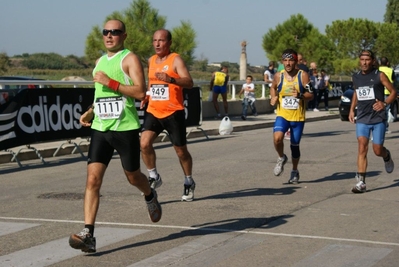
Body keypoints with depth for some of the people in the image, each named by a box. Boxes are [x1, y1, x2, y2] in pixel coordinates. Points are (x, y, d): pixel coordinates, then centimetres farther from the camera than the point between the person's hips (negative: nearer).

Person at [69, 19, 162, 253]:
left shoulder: (130, 59, -6)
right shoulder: (100, 62, 16)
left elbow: (140, 92, -18)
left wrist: (110, 82, -21)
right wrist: (90, 111, 13)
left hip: (126, 128, -5)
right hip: (100, 128, 5)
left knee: (133, 177, 12)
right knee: (93, 179, -9)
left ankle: (151, 197, 47)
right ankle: (88, 235, -13)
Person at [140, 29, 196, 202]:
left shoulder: (176, 60, -9)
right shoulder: (151, 61, 11)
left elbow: (189, 83, -22)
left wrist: (170, 79, -38)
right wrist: (147, 96, 10)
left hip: (173, 113, -5)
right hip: (153, 112, 5)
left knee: (181, 151, 6)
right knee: (144, 143, -15)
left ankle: (189, 183, 27)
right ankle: (154, 177, 4)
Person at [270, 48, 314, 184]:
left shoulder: (303, 75, -6)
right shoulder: (278, 76, 0)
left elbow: (311, 95, -5)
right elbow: (273, 87, 21)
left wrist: (300, 95, -25)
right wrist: (274, 97, 1)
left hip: (298, 117, -1)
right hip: (282, 115, 1)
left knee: (295, 145, 9)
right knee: (277, 138, -25)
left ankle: (295, 171, 31)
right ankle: (281, 158, 6)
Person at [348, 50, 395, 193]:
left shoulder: (379, 75, -5)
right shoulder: (355, 77, 8)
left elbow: (393, 92, -2)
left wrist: (384, 103, -20)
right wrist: (351, 109, 17)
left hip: (378, 118, -2)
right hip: (362, 119, 3)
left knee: (378, 151, 1)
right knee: (362, 148, -12)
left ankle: (387, 156, 39)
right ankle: (361, 182, -14)